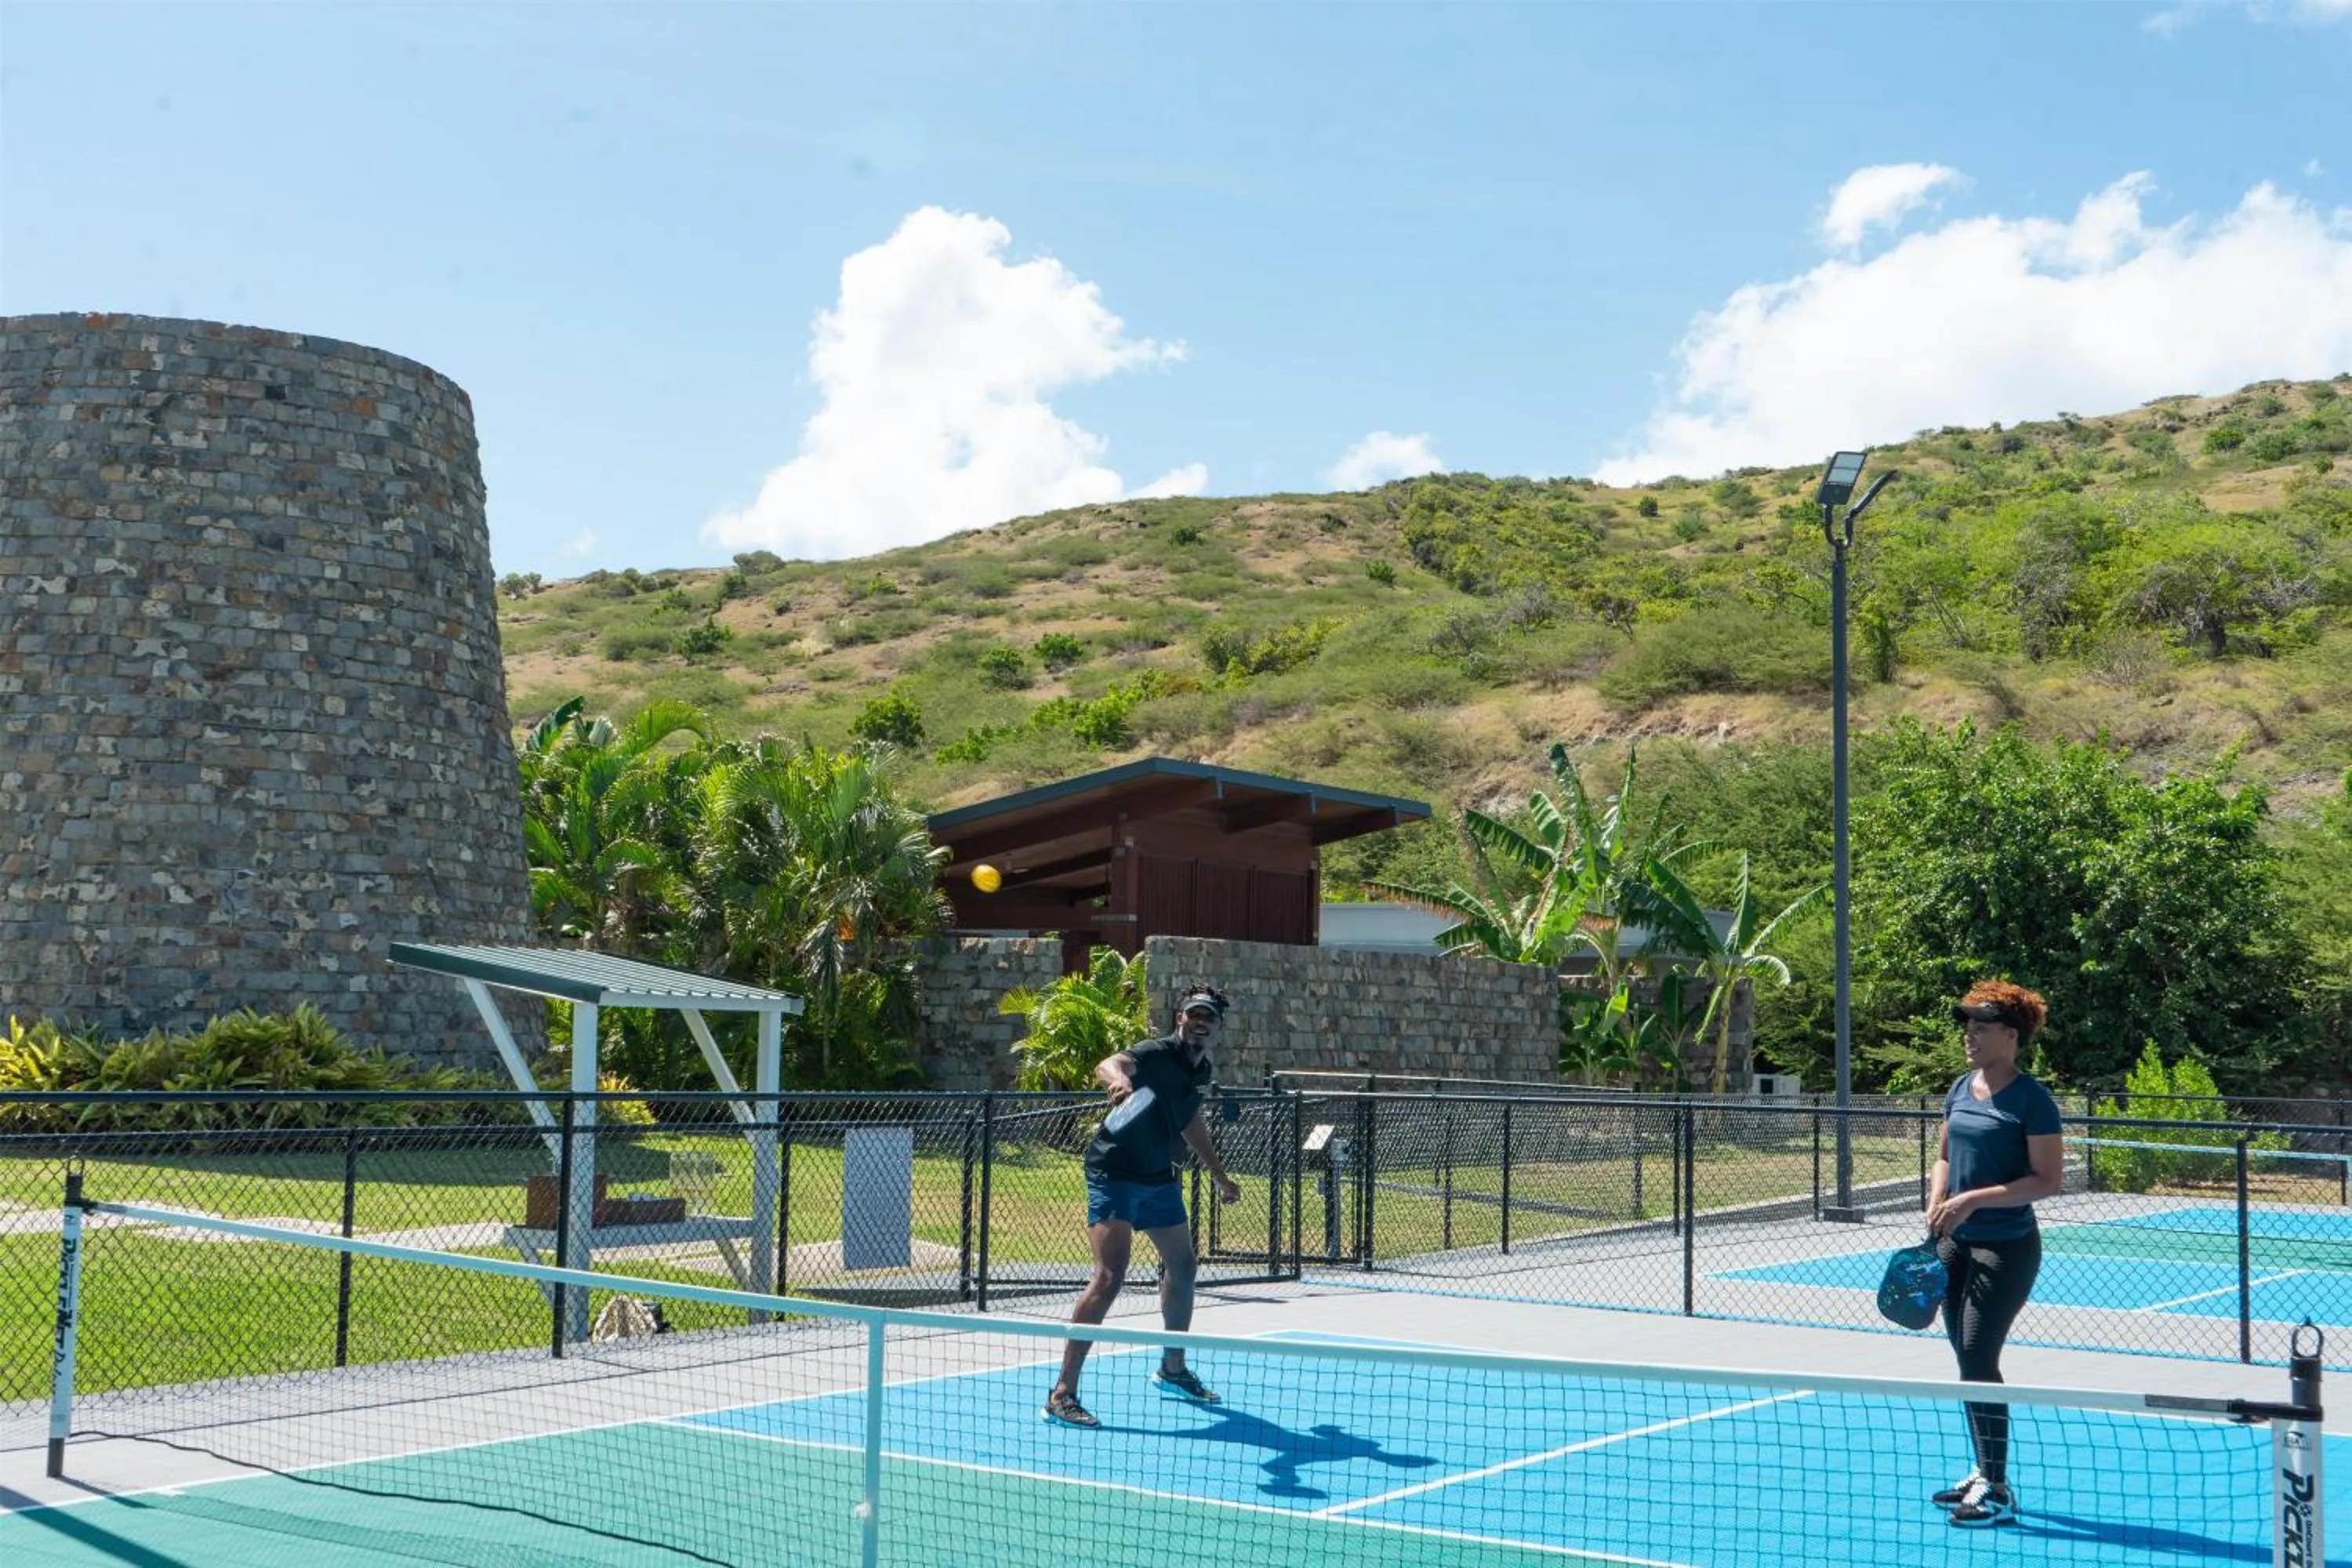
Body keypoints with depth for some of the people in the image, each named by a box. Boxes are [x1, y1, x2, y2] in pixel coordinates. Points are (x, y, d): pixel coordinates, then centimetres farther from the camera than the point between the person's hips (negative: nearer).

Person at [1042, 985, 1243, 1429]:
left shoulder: (1200, 1070, 7)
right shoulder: (1157, 1054, -19)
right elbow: (1107, 1065, -42)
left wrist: (1220, 1177, 34)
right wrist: (1116, 1077, -66)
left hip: (1159, 1177, 9)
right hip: (1114, 1175, -9)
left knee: (1182, 1267, 20)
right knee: (1109, 1277, -20)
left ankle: (1173, 1368, 42)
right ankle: (1062, 1393, -18)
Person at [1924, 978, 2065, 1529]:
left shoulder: (2030, 1099, -13)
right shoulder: (1961, 1088, 9)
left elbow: (2049, 1179, -16)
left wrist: (1975, 1199, -21)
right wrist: (1936, 1205, 1)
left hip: (2006, 1247, -7)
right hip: (1955, 1244, 8)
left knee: (1978, 1359, -10)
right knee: (1967, 1360, 12)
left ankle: (1999, 1492, -1)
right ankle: (1983, 1473, 24)